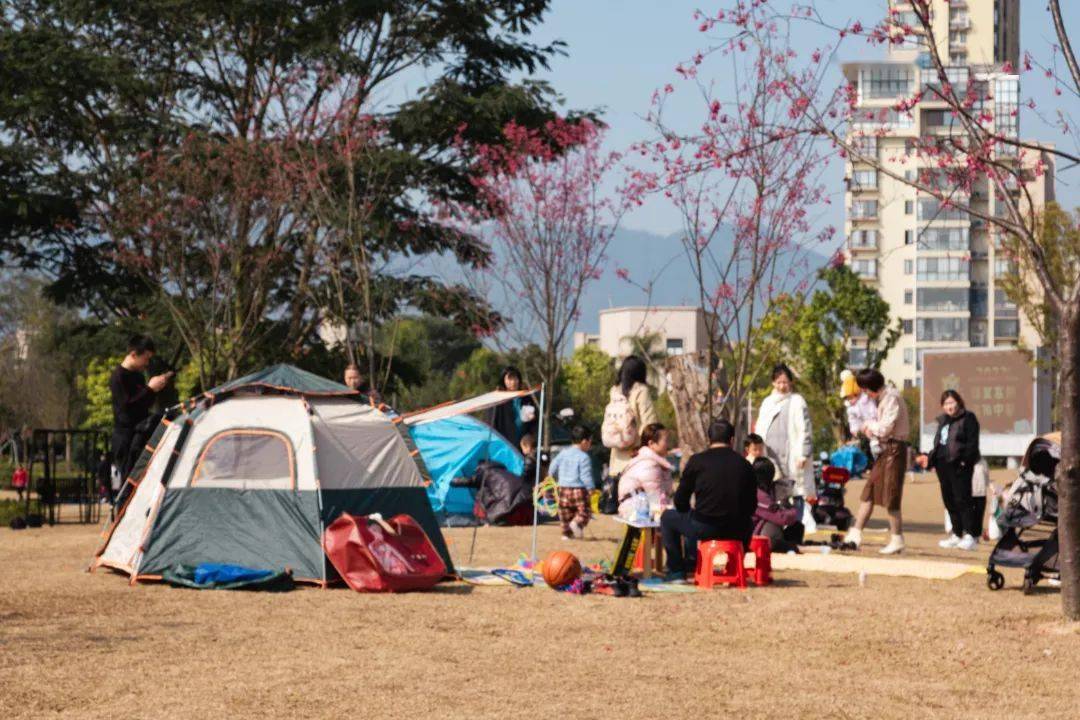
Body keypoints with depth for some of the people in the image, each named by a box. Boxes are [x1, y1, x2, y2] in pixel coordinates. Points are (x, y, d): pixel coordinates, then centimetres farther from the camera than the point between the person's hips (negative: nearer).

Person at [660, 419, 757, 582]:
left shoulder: (697, 460, 0)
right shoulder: (744, 463, 8)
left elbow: (680, 501, 4)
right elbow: (752, 505, 13)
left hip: (704, 527, -3)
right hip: (737, 530, 3)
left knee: (668, 518, 23)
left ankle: (676, 572, 22)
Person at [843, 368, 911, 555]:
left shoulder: (892, 398, -16)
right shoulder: (883, 398, 15)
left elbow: (885, 428, -21)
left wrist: (871, 425, -4)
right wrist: (871, 427, 1)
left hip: (894, 449, -10)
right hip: (885, 449, 10)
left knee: (890, 497, -5)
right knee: (869, 492, 10)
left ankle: (897, 540, 1)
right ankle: (855, 535, 13)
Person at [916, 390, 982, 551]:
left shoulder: (968, 419, -2)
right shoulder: (943, 421, 21)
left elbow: (972, 444, -10)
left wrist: (965, 461, -18)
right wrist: (928, 457, 13)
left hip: (959, 466, -8)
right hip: (943, 465, 8)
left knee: (962, 500, -11)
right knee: (949, 501, 9)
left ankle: (971, 536, -9)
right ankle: (957, 534, 17)